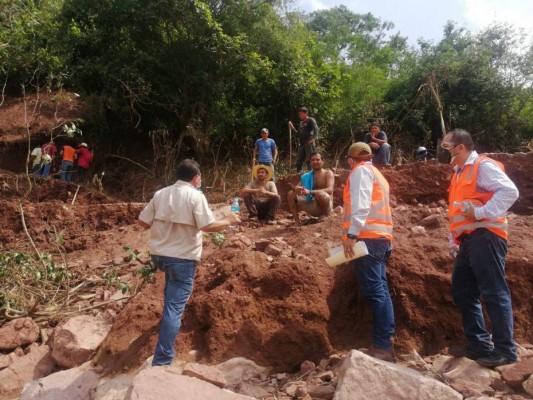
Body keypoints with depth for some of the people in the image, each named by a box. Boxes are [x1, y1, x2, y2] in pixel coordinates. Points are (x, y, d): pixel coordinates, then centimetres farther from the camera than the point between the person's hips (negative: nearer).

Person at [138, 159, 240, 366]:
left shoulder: (160, 193, 4)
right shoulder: (195, 196, -11)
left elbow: (143, 222, 5)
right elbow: (208, 226, -20)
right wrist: (229, 221, -4)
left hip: (159, 254, 6)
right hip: (182, 258, -6)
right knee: (174, 307, -4)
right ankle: (162, 360, -3)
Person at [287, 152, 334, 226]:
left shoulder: (328, 173, -5)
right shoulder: (307, 176, 11)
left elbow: (330, 190, -21)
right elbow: (297, 186, 4)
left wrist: (310, 192, -33)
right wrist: (296, 188, -24)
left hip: (326, 206, -5)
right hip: (312, 206, 5)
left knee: (319, 194, -37)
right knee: (291, 194, -6)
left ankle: (324, 215, -9)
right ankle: (297, 221, -13)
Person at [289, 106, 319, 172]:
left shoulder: (311, 120, 0)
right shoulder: (301, 123, 22)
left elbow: (316, 129, -15)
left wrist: (314, 139, -28)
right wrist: (292, 128, 15)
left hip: (309, 144, -8)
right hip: (301, 144, 8)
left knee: (309, 160, -13)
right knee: (299, 161, 7)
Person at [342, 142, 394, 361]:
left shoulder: (361, 171, 0)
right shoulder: (376, 174, 28)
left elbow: (360, 205, -15)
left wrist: (351, 234, -22)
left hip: (367, 237, -10)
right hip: (380, 237, 10)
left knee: (374, 291, -12)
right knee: (380, 290, 8)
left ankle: (382, 347, -13)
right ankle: (384, 345, 12)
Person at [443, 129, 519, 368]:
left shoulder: (483, 166, -5)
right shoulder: (460, 173, 22)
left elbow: (510, 191, -18)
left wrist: (481, 212, -21)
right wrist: (455, 242, 20)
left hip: (484, 237, -10)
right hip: (468, 240, 10)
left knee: (494, 293, -6)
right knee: (463, 292, 11)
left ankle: (505, 350, 3)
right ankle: (480, 346, 19)